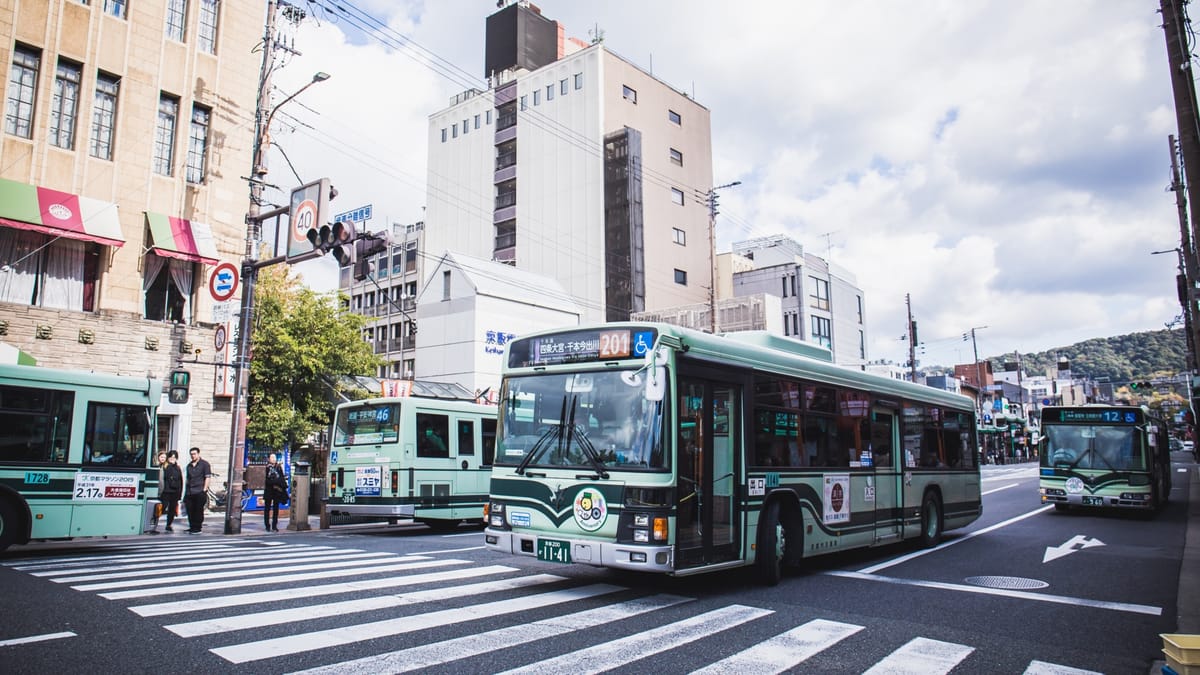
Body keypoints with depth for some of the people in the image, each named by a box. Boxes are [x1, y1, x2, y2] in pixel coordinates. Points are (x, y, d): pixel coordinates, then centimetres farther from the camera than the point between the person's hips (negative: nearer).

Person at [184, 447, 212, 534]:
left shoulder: (204, 464, -1)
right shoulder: (189, 465, 17)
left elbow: (208, 477, -6)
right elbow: (188, 478, 23)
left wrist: (204, 489, -13)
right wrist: (186, 490, 16)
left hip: (200, 492, -6)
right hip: (189, 492, 6)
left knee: (198, 511, -2)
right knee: (190, 511, 6)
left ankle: (197, 528, 4)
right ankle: (192, 527, 17)